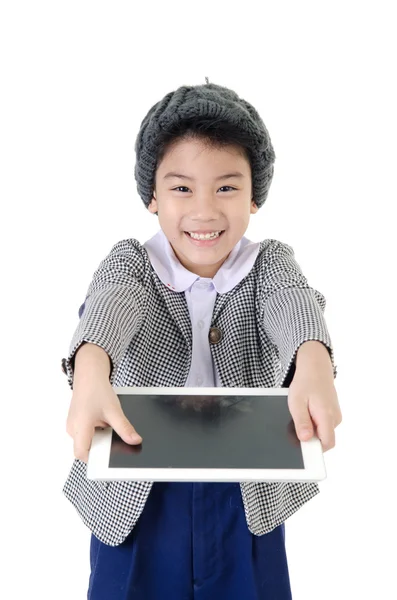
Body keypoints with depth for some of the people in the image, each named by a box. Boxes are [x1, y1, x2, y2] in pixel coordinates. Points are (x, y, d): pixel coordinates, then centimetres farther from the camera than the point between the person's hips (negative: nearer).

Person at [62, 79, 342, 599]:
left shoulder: (270, 261, -5)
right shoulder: (130, 259, -7)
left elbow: (293, 302, -25)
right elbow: (111, 302, -27)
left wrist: (313, 365, -49)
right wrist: (91, 374, -50)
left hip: (248, 496, 1)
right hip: (138, 493, 0)